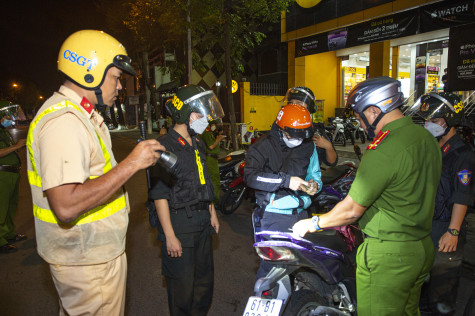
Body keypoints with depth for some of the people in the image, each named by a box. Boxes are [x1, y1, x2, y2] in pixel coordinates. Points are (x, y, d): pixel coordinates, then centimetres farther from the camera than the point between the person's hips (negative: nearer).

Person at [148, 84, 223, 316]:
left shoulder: (197, 144, 11)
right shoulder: (165, 146, -17)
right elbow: (159, 194, -19)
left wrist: (212, 213, 19)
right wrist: (170, 236, -19)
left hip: (202, 220, 8)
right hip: (179, 223, -8)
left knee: (205, 277, 20)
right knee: (182, 284, 6)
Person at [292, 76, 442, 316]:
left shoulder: (384, 150, -25)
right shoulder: (427, 138, 4)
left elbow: (352, 210, -20)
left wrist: (312, 223, -3)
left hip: (388, 255, -9)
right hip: (423, 248, 9)